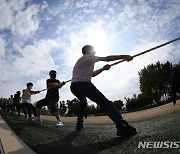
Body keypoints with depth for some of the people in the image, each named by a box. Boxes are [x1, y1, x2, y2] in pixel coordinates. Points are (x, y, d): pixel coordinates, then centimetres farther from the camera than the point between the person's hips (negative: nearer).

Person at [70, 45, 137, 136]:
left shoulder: (84, 61, 31)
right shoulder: (87, 57, 5)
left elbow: (91, 74, 37)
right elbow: (106, 58, -3)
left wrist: (103, 68, 27)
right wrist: (123, 56, -1)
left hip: (74, 86, 10)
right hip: (83, 84, -9)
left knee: (83, 103, 36)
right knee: (105, 102, -17)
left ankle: (79, 123, 30)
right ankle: (122, 125, -33)